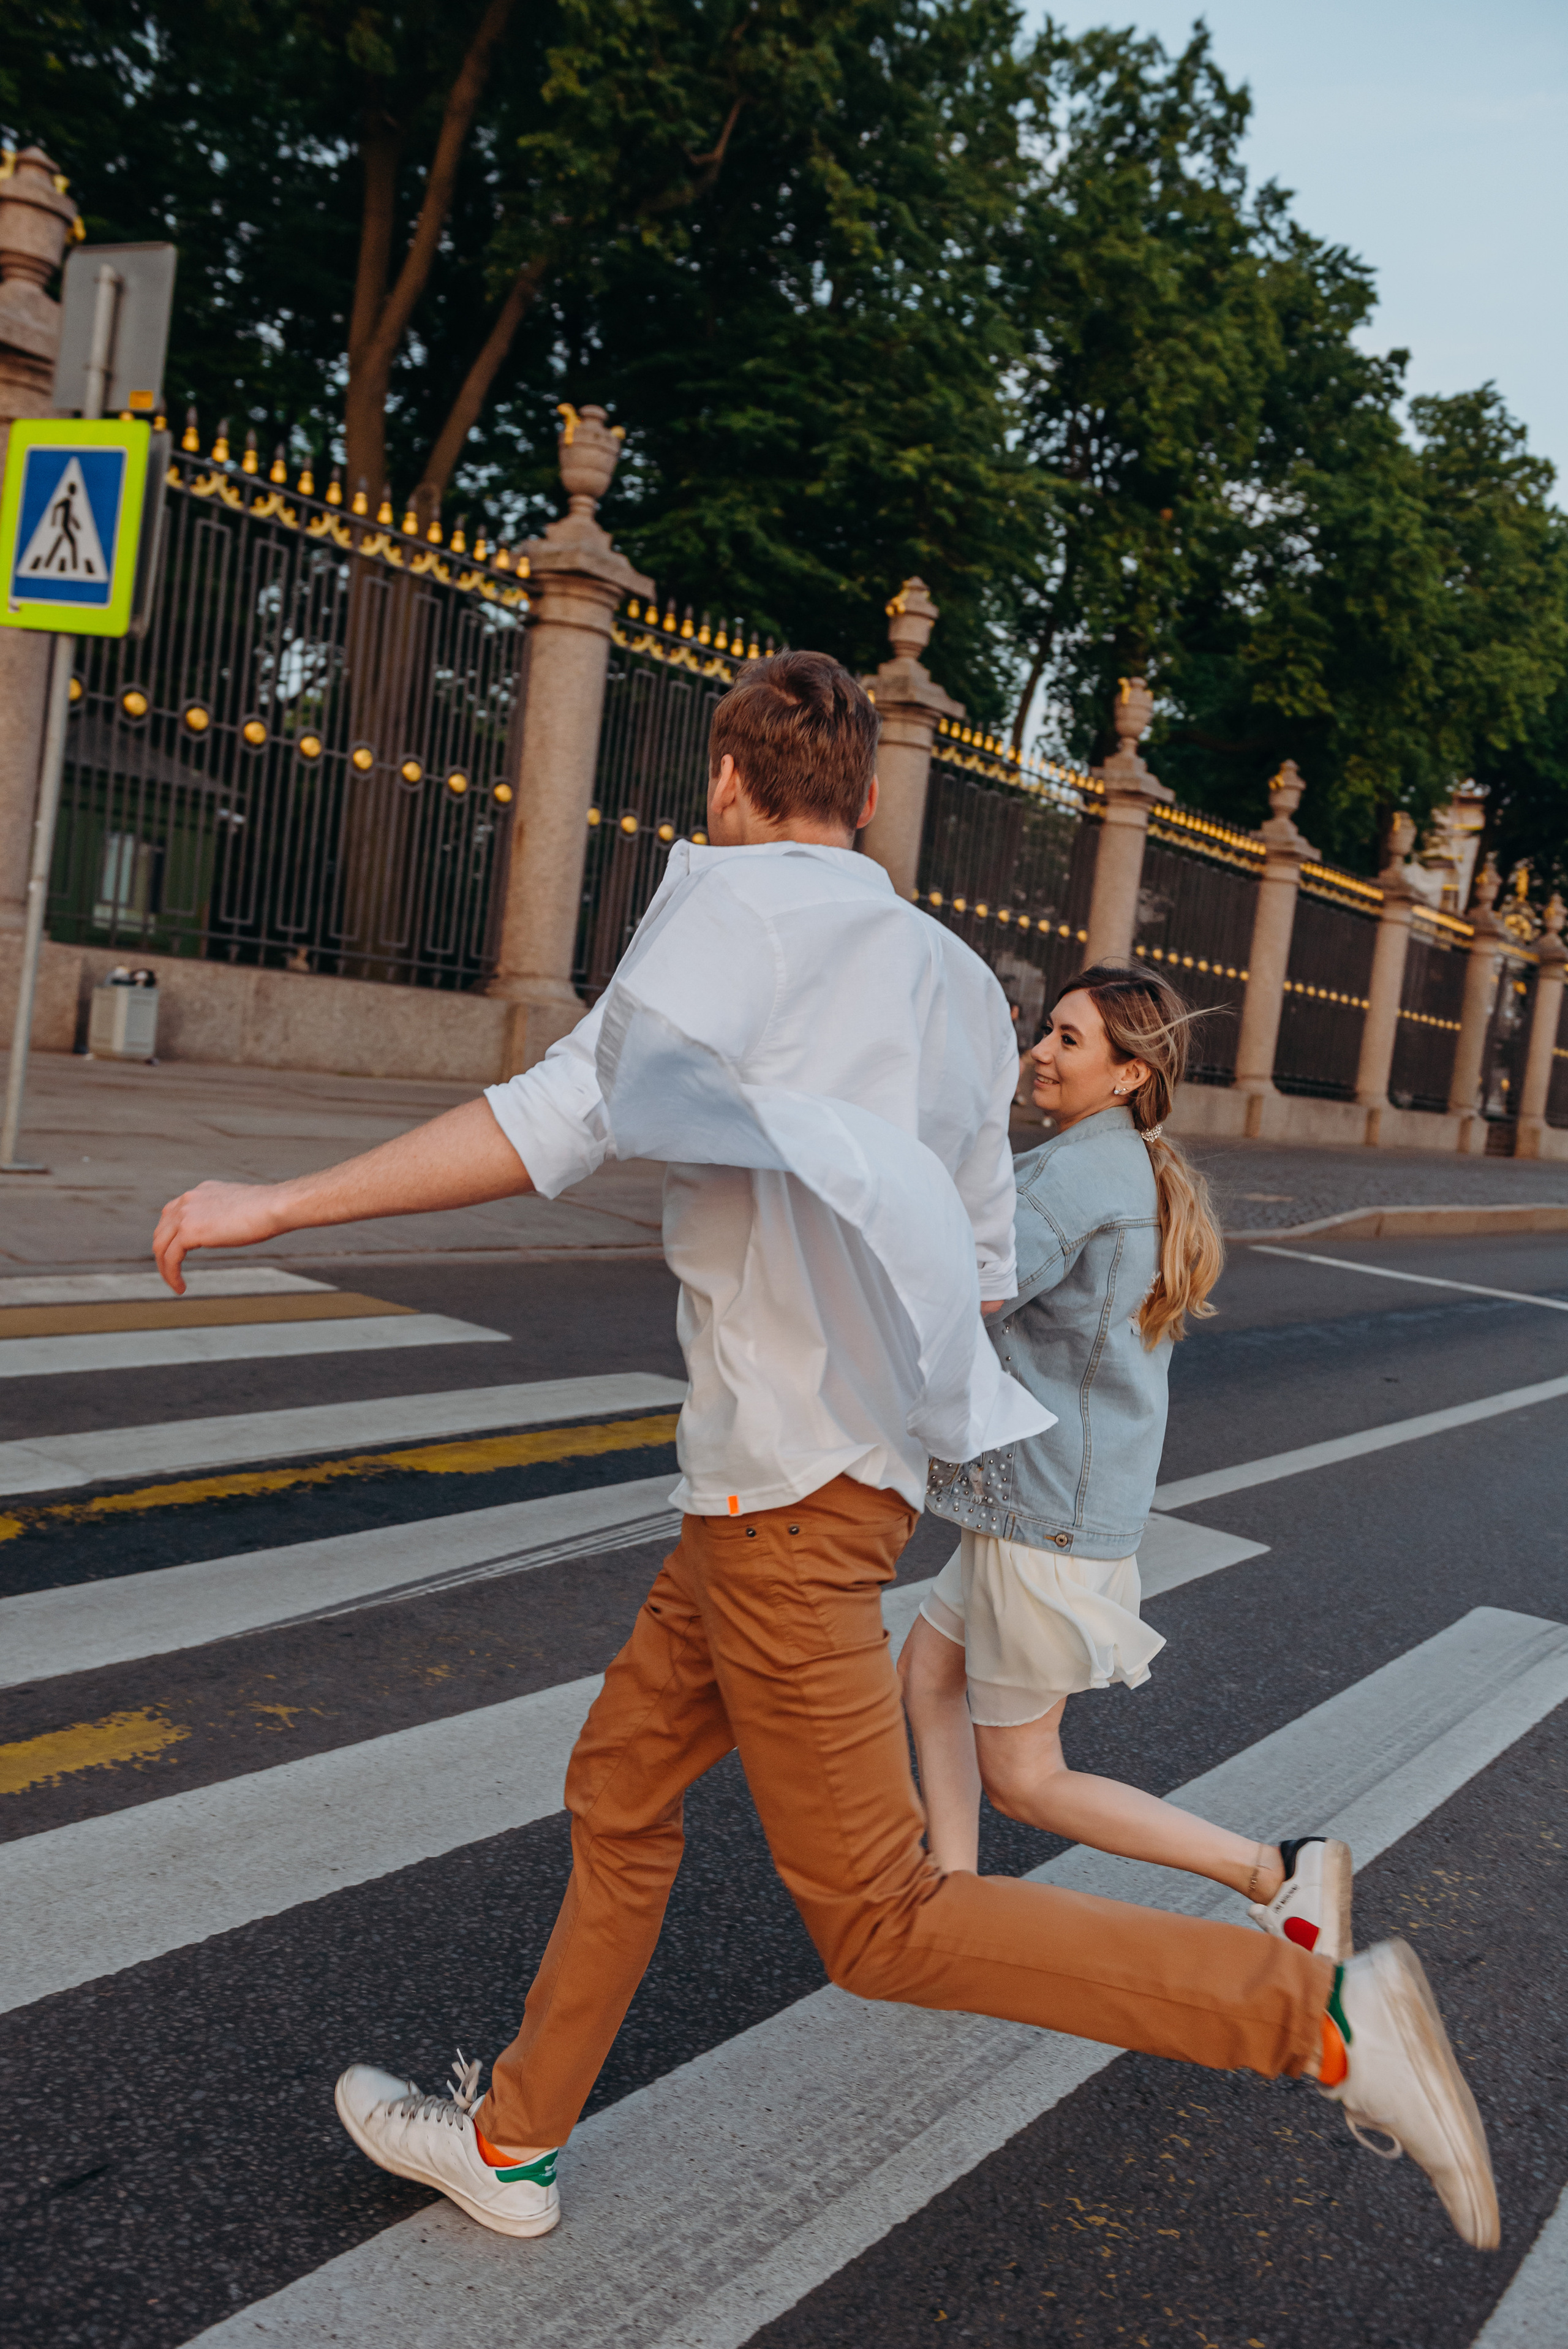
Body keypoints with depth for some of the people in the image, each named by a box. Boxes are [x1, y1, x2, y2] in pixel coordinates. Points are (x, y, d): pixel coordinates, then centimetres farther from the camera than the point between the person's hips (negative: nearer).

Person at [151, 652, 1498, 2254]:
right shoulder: (952, 978, 14)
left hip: (788, 1478, -9)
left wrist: (281, 1202, -20)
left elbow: (570, 1116, -24)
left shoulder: (740, 894, -8)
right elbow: (982, 1265, 17)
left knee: (877, 1921, -1)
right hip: (778, 1478, 9)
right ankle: (512, 2143, 35)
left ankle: (1316, 2016, -1)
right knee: (620, 1791, 20)